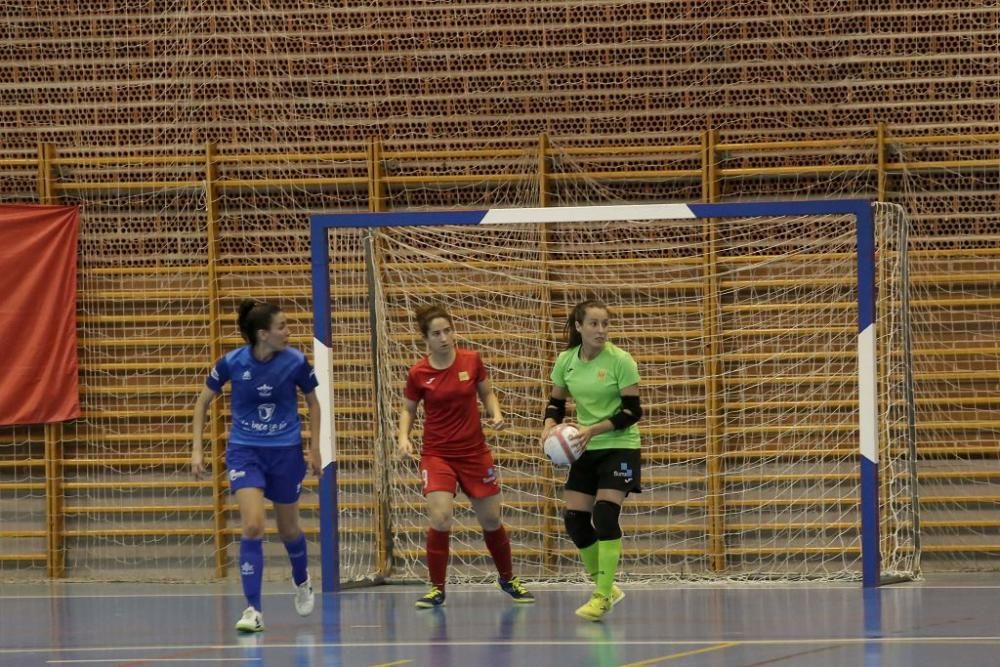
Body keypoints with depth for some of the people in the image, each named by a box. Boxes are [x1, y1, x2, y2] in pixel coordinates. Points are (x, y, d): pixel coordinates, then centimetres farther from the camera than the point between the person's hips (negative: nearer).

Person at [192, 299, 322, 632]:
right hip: (244, 451, -1)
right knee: (252, 526, -18)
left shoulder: (295, 362, -11)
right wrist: (197, 449, -1)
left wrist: (315, 448, 4)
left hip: (286, 451, 1)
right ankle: (253, 611, -13)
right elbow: (203, 402, 2)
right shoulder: (231, 363, -13)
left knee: (288, 528, 15)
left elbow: (313, 402, 7)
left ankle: (302, 580, 48)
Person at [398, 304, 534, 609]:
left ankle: (507, 578, 34)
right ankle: (437, 588, -1)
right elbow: (408, 409, 6)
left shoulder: (471, 360, -5)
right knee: (440, 520, -18)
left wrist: (496, 413, -8)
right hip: (437, 454, -2)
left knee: (491, 520, 10)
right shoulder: (418, 373, -8)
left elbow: (487, 393, 11)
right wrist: (404, 437, -11)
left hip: (475, 452, 2)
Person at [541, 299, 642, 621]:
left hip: (619, 447, -5)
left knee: (605, 514, -17)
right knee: (575, 520, -1)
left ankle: (603, 595, -8)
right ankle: (606, 587, 19)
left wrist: (594, 429, -25)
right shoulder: (566, 360, -1)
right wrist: (550, 426, -9)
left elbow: (632, 411, -15)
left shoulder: (620, 361, -14)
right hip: (586, 450, 5)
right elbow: (556, 402, 12)